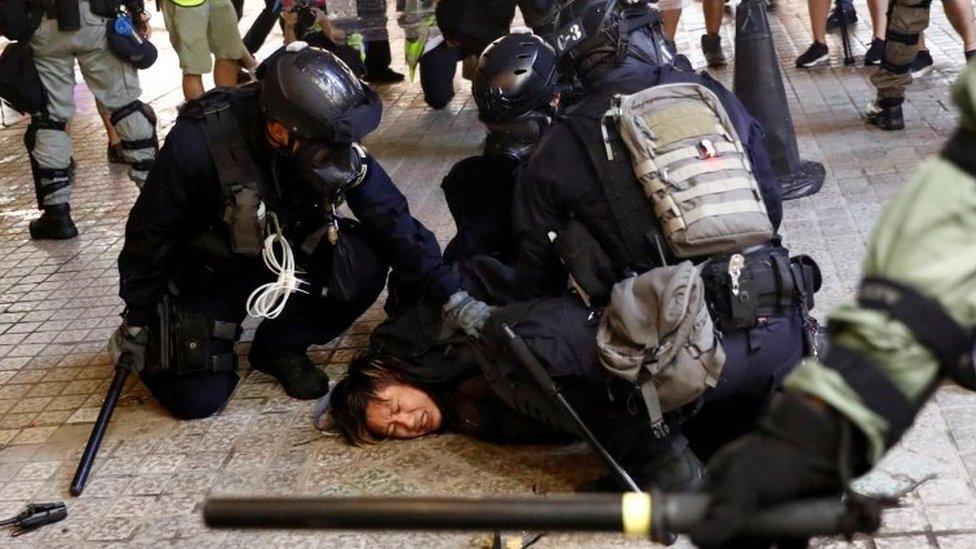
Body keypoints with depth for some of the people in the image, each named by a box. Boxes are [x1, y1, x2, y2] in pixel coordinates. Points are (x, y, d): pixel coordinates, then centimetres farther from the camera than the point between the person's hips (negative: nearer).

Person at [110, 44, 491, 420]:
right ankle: (160, 339, 19)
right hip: (208, 272, -3)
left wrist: (451, 298, -20)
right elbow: (149, 236, -18)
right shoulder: (198, 144, -34)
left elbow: (391, 219, -15)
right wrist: (136, 322, -7)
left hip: (282, 257, 3)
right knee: (198, 398, -14)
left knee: (363, 265, -23)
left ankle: (279, 348, 1)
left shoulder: (333, 142, -23)